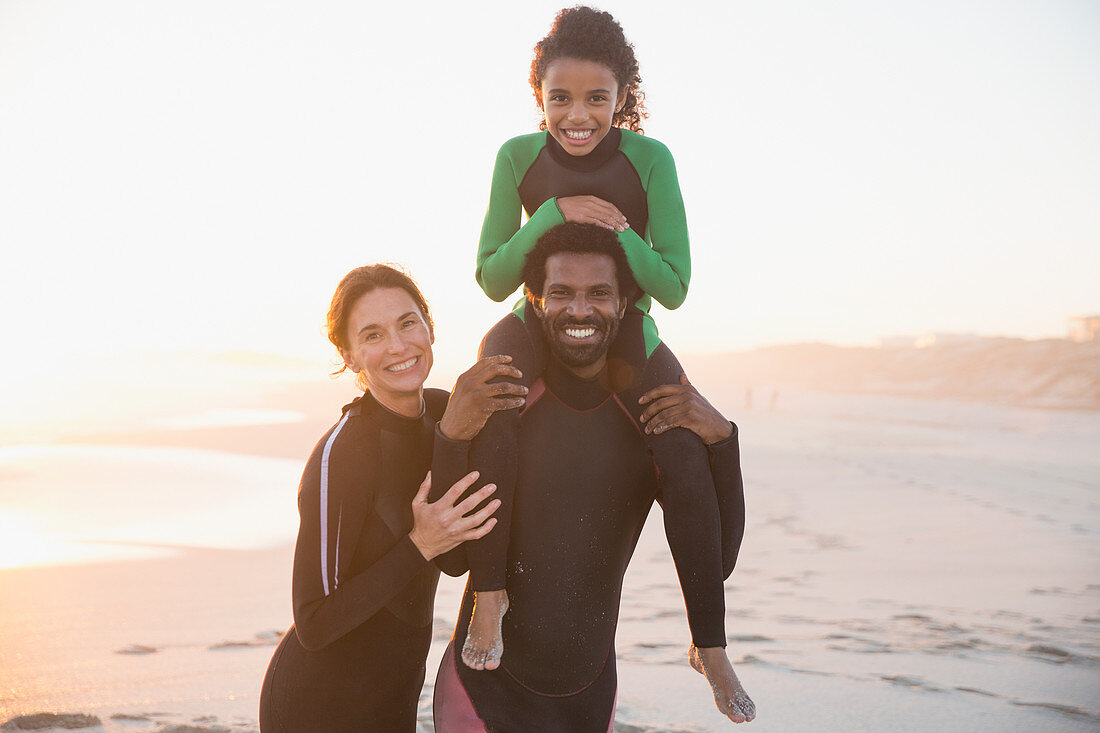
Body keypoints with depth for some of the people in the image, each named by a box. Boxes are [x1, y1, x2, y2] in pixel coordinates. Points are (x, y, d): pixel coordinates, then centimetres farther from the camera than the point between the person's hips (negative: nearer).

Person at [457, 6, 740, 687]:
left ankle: (710, 643, 1)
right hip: (537, 325, 0)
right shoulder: (519, 157, -11)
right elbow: (493, 279, -11)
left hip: (628, 332, 0)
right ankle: (490, 590, -22)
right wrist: (554, 215, -24)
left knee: (692, 465, -18)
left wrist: (614, 226, -26)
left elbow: (673, 287, -12)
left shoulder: (649, 158, -14)